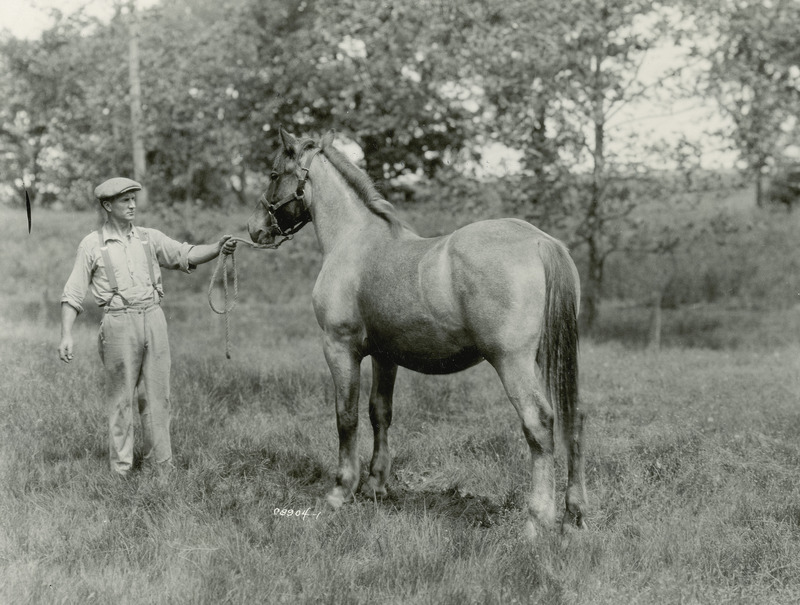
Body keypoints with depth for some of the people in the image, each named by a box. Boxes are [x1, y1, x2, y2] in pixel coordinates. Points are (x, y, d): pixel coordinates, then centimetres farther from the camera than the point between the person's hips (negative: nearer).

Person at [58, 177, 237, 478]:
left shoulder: (149, 238, 11)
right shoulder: (92, 245, 3)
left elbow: (186, 255, 1)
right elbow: (73, 294, 3)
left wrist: (218, 248, -17)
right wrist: (66, 335, -5)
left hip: (153, 318, 3)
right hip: (118, 321, -3)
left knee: (157, 395, 5)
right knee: (121, 397, 1)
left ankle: (160, 464, 12)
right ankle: (120, 469, 10)